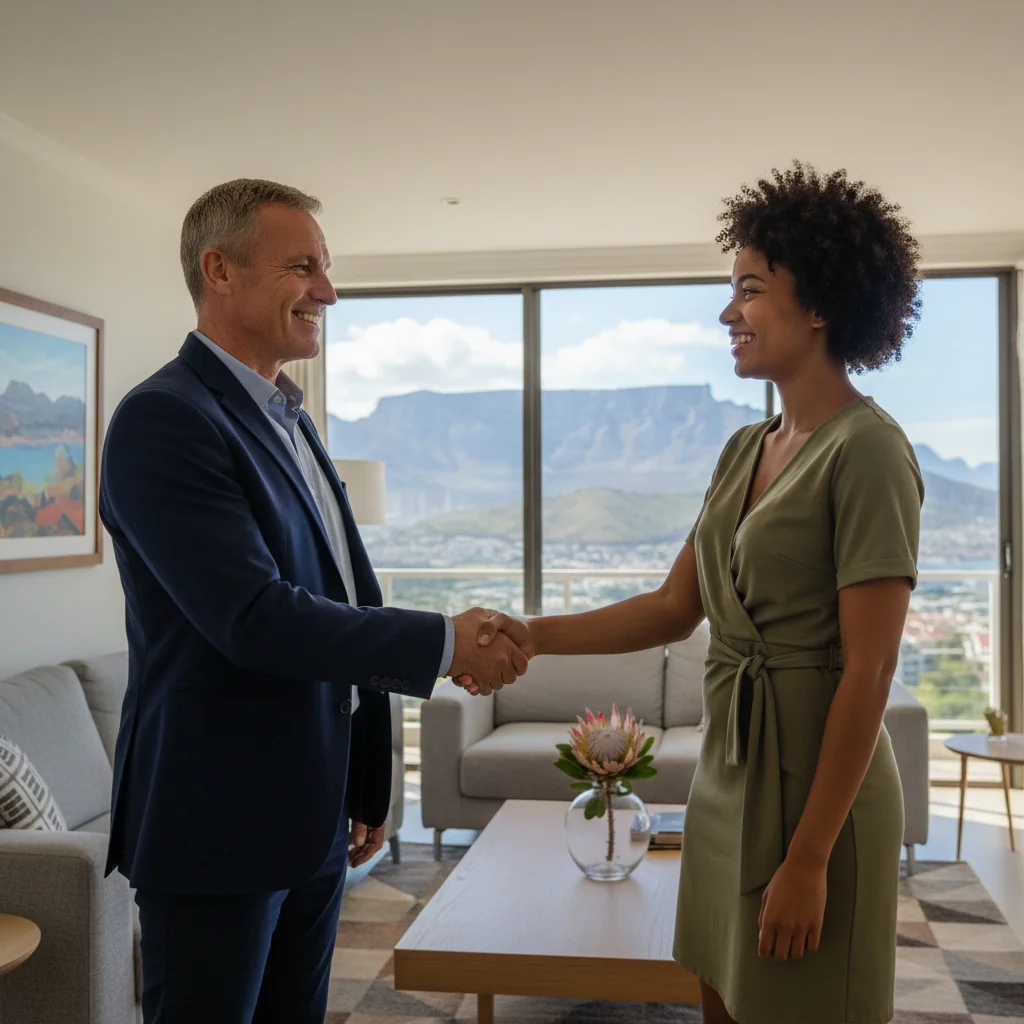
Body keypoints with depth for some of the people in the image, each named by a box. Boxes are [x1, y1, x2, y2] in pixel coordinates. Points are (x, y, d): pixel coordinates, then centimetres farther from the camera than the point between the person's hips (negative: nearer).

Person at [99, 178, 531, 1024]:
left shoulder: (290, 421, 13)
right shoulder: (163, 419, -16)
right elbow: (255, 619, -24)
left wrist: (367, 786, 17)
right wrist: (446, 643, -18)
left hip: (312, 820, 8)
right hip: (217, 822, -8)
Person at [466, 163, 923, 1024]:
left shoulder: (865, 451, -16)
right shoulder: (746, 449, 9)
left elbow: (868, 672, -18)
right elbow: (675, 609, 10)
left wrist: (808, 858, -18)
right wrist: (531, 636, 1)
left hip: (816, 787, -7)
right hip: (727, 778, 8)